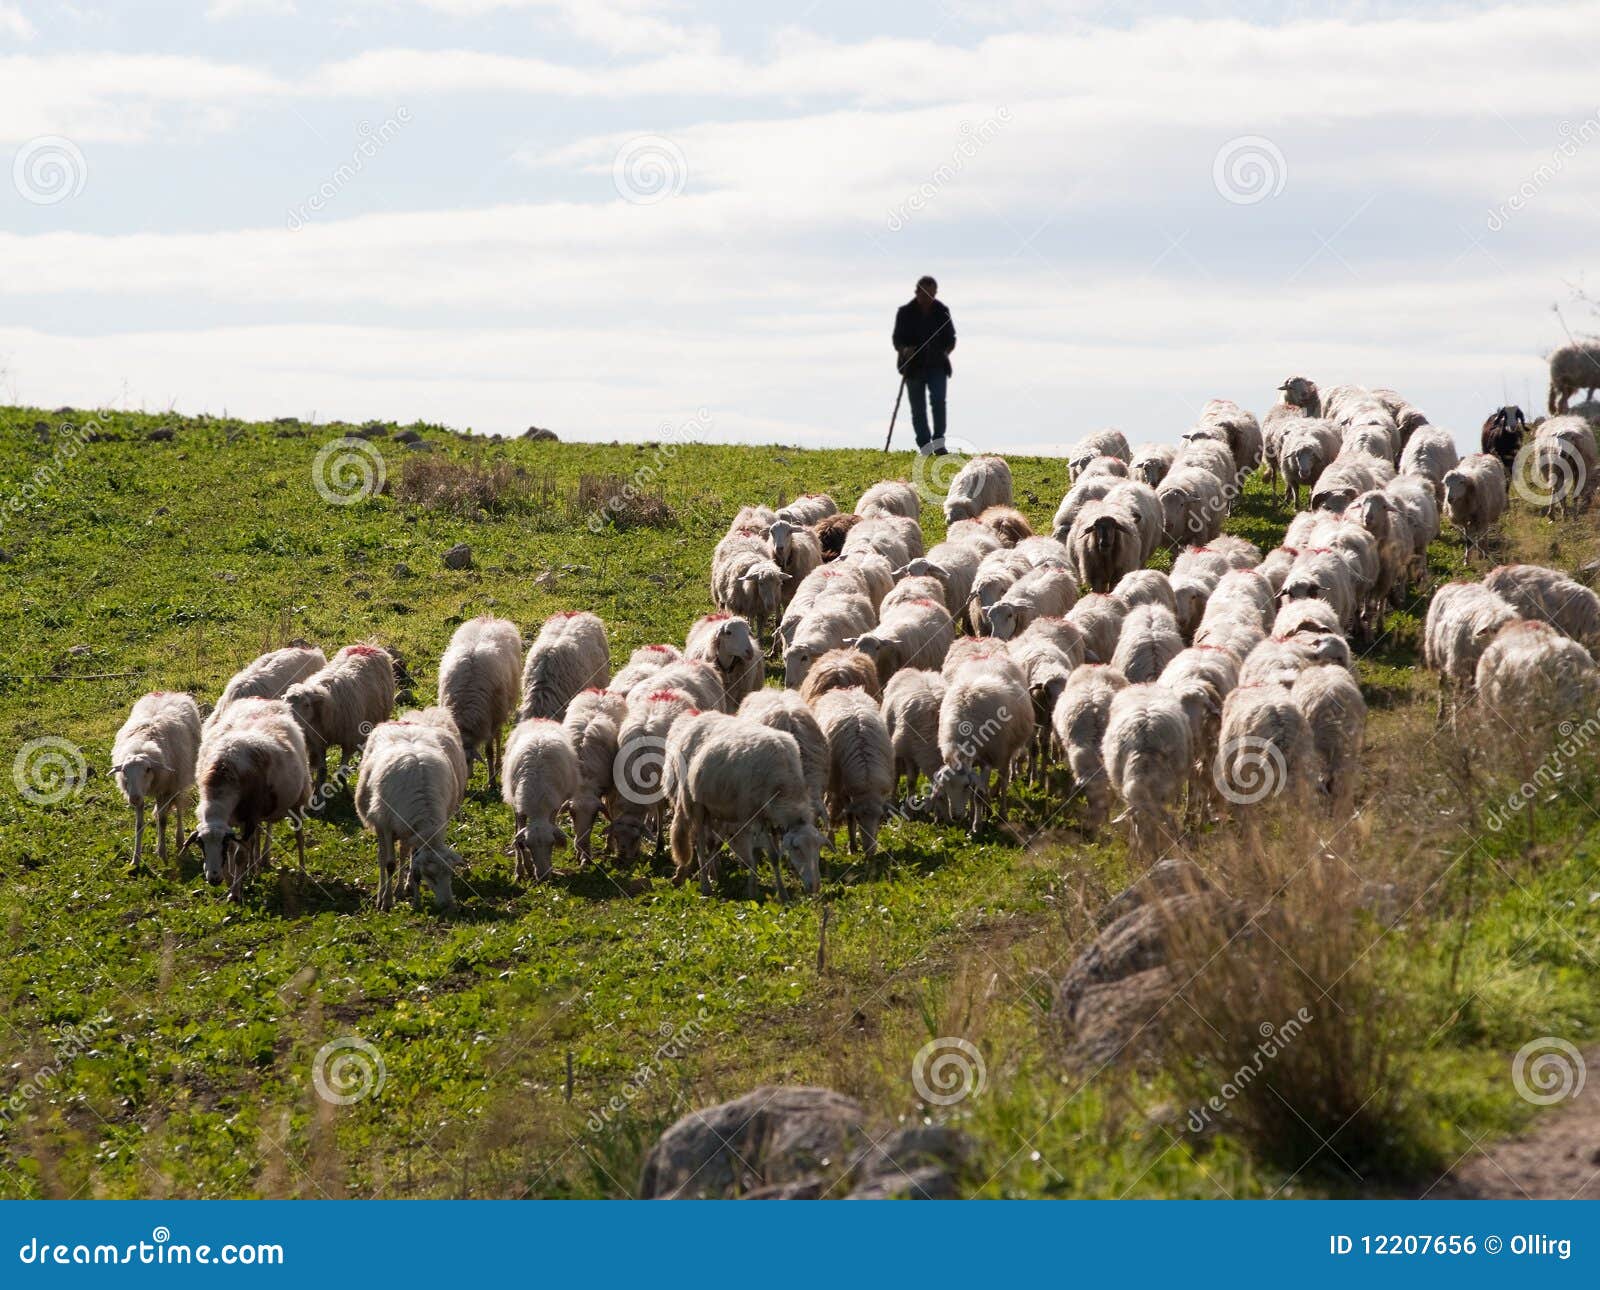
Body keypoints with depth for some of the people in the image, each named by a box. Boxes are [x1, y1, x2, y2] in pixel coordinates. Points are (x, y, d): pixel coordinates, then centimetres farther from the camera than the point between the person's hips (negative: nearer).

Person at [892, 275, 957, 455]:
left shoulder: (942, 311, 5)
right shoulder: (905, 312, -1)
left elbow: (950, 338, 13)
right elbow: (897, 340, 0)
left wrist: (945, 352, -7)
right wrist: (904, 350, -22)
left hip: (937, 366, 0)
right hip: (914, 366, 0)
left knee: (938, 400, -18)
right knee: (918, 408, 1)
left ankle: (938, 443, -17)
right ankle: (924, 445, 8)